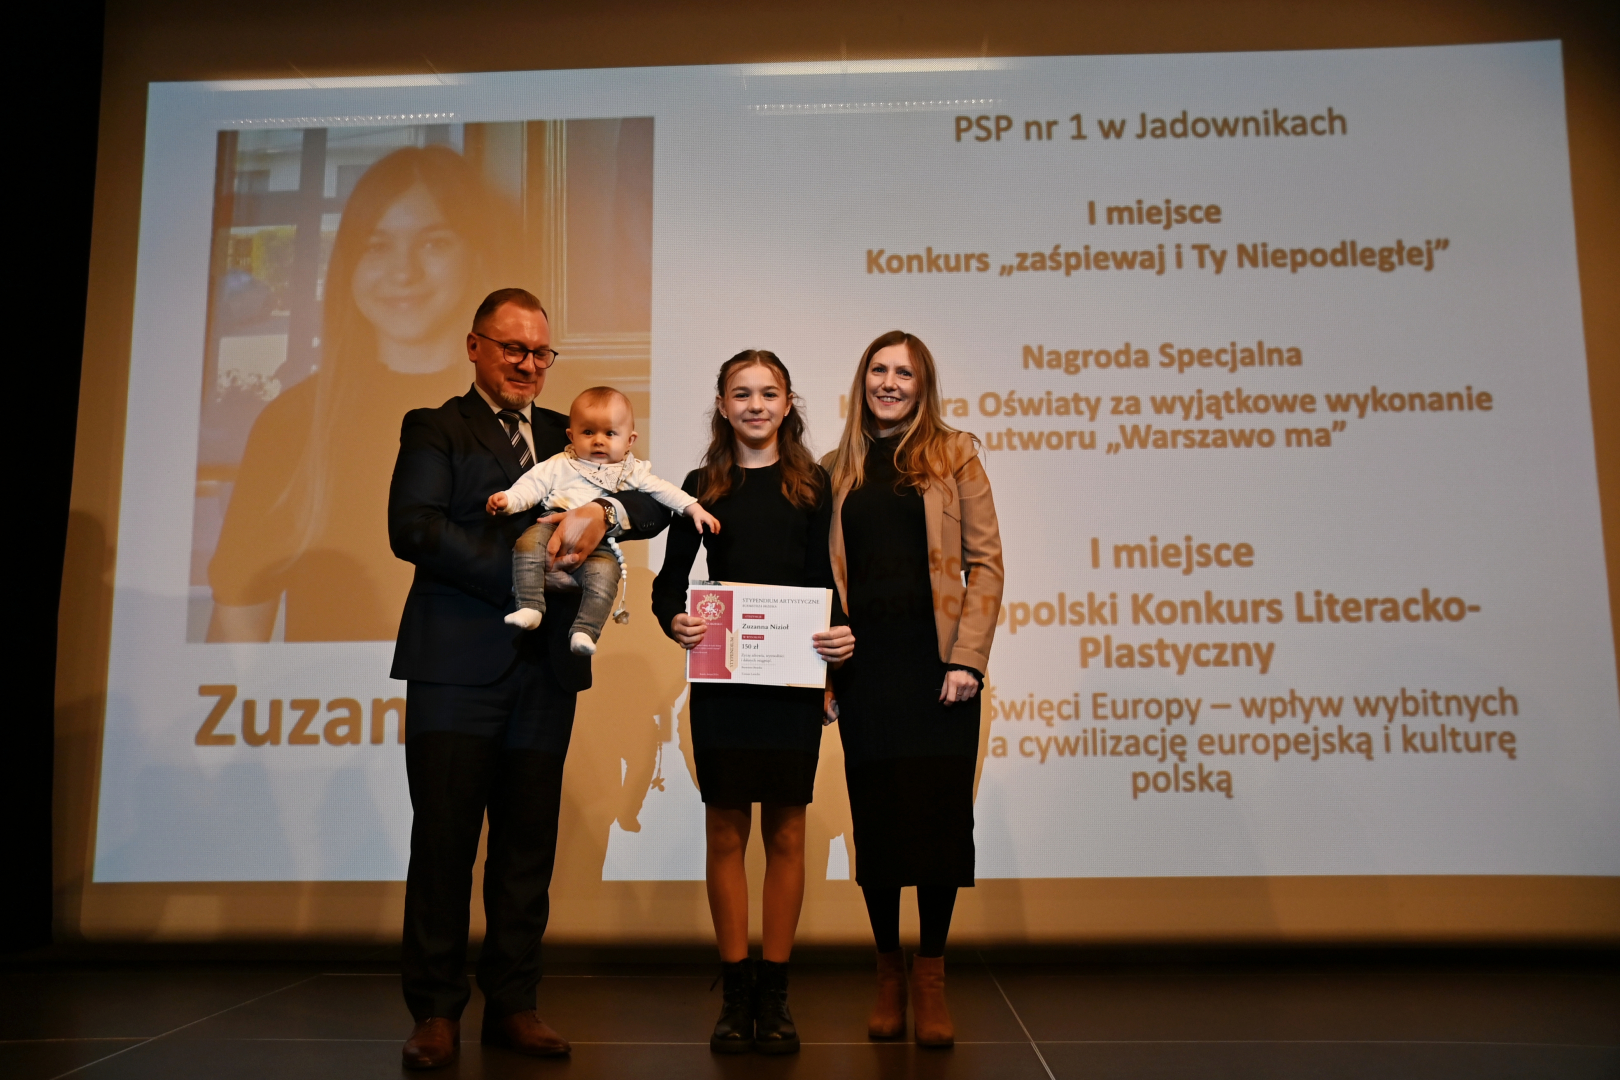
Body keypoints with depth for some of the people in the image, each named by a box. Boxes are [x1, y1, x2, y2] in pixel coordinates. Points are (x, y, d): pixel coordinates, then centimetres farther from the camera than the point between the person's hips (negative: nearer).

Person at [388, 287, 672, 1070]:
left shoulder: (571, 438, 18)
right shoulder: (435, 430, 7)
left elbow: (658, 506, 8)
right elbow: (411, 528, -10)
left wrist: (600, 512, -14)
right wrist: (522, 570, -14)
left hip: (546, 669, 4)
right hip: (457, 667, -3)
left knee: (527, 845, 8)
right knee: (444, 838, 1)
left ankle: (512, 1005, 19)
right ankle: (436, 1012, 14)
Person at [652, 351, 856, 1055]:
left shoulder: (813, 485, 7)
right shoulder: (703, 486, 8)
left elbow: (825, 577, 4)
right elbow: (671, 578, 7)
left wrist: (841, 635, -14)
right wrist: (674, 621, -14)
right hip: (721, 677, 0)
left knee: (785, 832, 5)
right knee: (726, 831, 5)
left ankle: (775, 991, 17)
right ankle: (736, 991, 17)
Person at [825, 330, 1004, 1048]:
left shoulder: (953, 455, 5)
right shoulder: (839, 469, 12)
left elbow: (985, 561, 0)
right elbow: (823, 572, 10)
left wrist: (968, 659, -9)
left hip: (937, 664, -2)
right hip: (865, 667, 2)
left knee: (938, 813, 1)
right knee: (875, 818, 7)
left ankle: (931, 977, 15)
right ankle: (888, 972, 22)